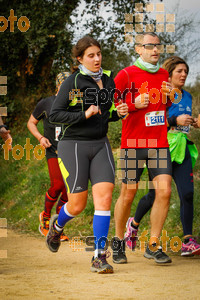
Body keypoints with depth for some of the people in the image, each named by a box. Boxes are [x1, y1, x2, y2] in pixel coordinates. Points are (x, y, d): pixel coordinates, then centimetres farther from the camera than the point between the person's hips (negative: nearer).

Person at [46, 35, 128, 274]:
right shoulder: (72, 82, -8)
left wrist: (117, 113, -1)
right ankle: (57, 225, 37)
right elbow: (54, 115, -10)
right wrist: (85, 114, -19)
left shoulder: (108, 80, 9)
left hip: (100, 145, 4)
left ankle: (99, 257, -10)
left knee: (104, 196, -12)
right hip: (74, 146, -4)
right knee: (77, 205, 0)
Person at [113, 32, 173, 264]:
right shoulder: (126, 75, -3)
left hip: (160, 143, 4)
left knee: (164, 191, -8)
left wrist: (170, 95, 4)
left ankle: (153, 246, 2)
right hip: (133, 143, -4)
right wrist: (134, 104, -15)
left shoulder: (164, 75, 13)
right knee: (128, 194, 0)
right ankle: (119, 242, 20)